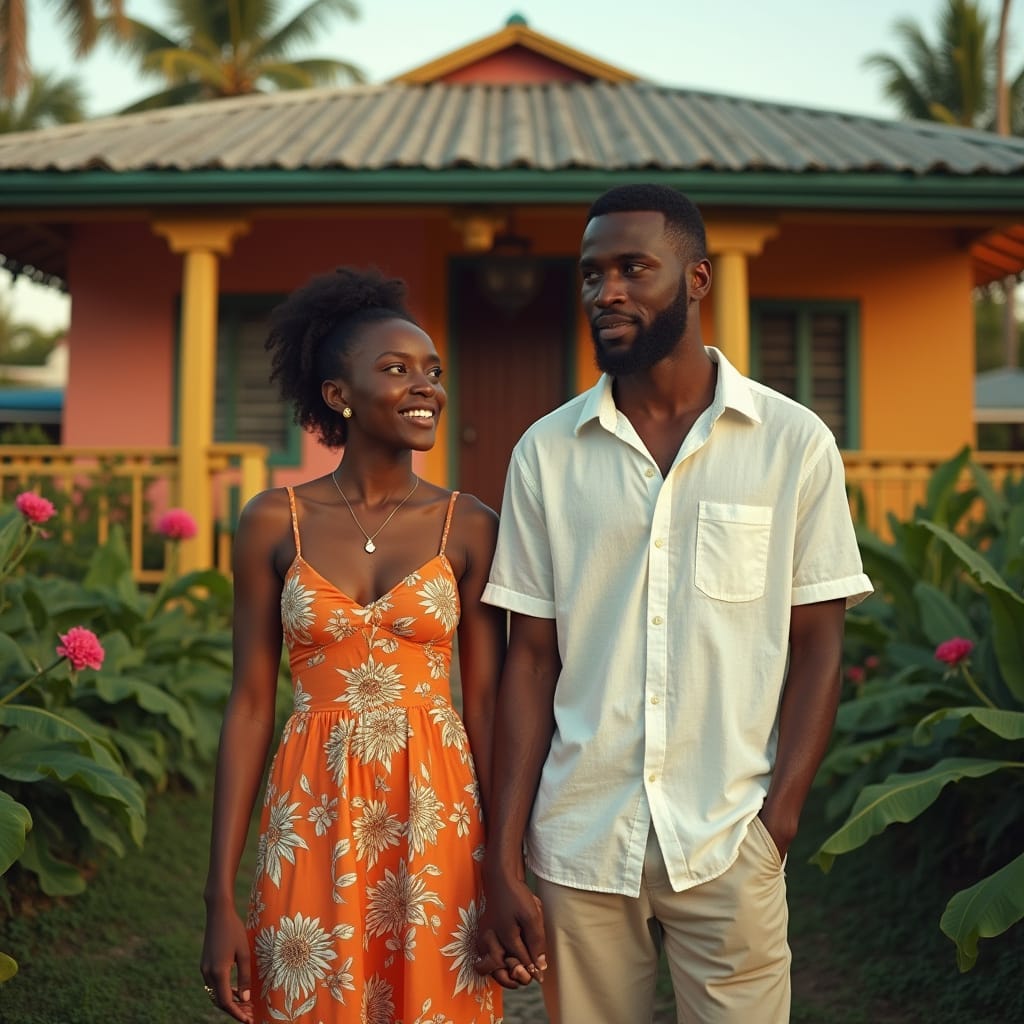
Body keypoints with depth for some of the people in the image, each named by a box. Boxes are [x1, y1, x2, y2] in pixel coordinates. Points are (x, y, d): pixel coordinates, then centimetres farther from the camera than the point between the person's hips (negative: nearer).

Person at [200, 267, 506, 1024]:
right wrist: (221, 896, -3)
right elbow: (250, 705, -1)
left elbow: (486, 702, 0)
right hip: (315, 820, 0)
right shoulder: (275, 522, -2)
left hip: (437, 816, 0)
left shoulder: (469, 526, -2)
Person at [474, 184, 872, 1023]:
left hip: (728, 848, -1)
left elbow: (816, 647, 1)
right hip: (578, 847, 2)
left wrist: (777, 823, -9)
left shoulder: (794, 443, -1)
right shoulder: (547, 451, 3)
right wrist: (502, 863, -1)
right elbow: (532, 658, 3)